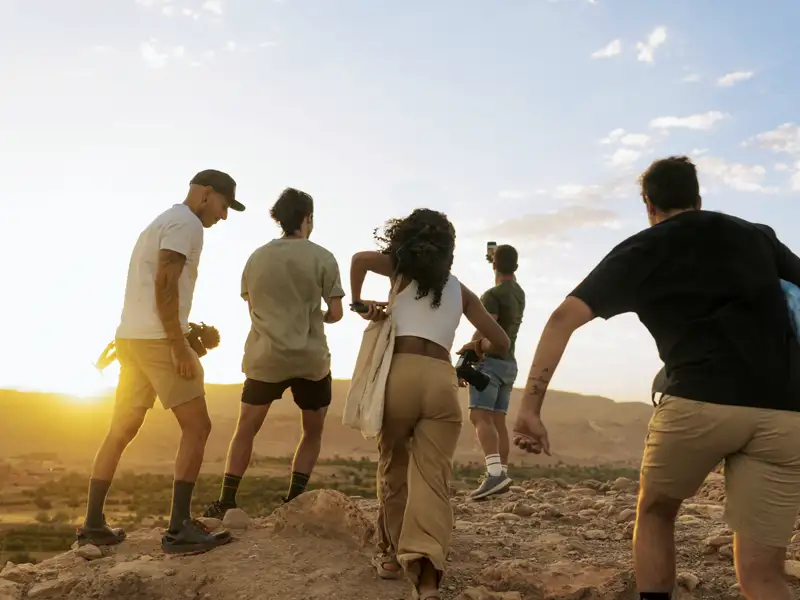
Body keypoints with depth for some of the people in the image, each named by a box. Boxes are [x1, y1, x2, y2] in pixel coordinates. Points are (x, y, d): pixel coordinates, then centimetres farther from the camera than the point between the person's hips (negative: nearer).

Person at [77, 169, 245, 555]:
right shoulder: (186, 223, -7)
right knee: (197, 427, -6)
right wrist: (179, 345, -20)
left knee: (120, 431, 14)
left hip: (132, 337, 10)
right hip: (157, 339, -10)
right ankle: (179, 529, -7)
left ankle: (93, 524, 20)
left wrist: (183, 333, 20)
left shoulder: (162, 222, 23)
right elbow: (164, 284, -19)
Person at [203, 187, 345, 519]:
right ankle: (294, 499, 10)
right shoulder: (322, 258, -5)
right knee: (313, 432, 16)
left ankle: (226, 502, 13)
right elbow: (335, 313, -6)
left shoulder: (256, 258, 6)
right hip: (311, 358, -2)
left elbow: (253, 310, 14)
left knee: (245, 429, 15)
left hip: (266, 357, 2)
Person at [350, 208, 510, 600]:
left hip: (402, 373, -1)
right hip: (443, 380, 2)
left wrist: (358, 303, 11)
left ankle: (392, 554, 27)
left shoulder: (402, 269, 15)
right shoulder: (459, 289, 22)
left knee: (393, 468, 17)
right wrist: (479, 347, 43)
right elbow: (502, 343, 20)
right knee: (432, 478, -5)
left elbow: (361, 259, -6)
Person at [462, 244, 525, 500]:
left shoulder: (492, 295, -13)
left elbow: (483, 332, -23)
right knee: (498, 421, 10)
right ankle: (502, 474, 9)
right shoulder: (518, 293, 13)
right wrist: (502, 260, 48)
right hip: (508, 363, 9)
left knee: (479, 416, -18)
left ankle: (495, 472, -33)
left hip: (490, 361, -9)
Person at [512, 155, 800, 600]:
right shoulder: (758, 235, 23)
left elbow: (564, 317, 4)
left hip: (700, 402, -2)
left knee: (655, 512, 26)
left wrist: (531, 407, 2)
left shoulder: (640, 250, 14)